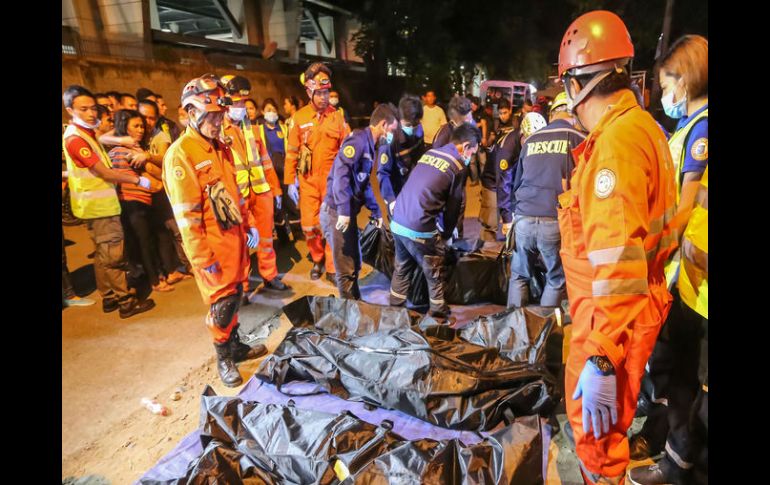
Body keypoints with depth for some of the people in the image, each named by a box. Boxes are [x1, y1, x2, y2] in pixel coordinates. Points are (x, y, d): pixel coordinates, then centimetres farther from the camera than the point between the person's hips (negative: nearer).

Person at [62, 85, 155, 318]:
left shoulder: (86, 132, 12)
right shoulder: (75, 138, -18)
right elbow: (105, 173, -18)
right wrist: (137, 180, -9)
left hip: (100, 203, 10)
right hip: (99, 205, -10)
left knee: (104, 255, 15)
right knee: (113, 255, -5)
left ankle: (109, 297, 25)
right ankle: (126, 301, 2)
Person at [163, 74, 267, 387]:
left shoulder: (220, 147, 10)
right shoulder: (180, 154, -15)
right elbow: (186, 214, -18)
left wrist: (249, 224, 14)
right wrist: (202, 258, -17)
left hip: (235, 235, 7)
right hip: (212, 244, -7)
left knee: (235, 294, 17)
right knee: (222, 301, 4)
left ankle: (235, 345, 35)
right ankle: (224, 358, 23)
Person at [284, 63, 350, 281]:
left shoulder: (338, 116, 1)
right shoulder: (299, 117, 1)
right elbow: (292, 152, 2)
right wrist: (290, 181, 0)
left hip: (332, 179, 0)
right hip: (307, 180, 1)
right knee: (309, 226, 5)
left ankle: (332, 268, 19)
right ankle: (317, 260, 31)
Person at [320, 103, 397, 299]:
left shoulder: (369, 145, 17)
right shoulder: (359, 139, -14)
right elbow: (341, 172, -27)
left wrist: (376, 211, 24)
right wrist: (344, 211, -31)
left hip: (347, 213, 10)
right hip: (337, 212, -10)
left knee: (354, 264, 20)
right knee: (346, 269, -1)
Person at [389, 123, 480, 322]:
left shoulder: (430, 153, 14)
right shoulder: (459, 166, -6)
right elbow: (454, 205, 0)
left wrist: (442, 226, 29)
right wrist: (447, 233, 18)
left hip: (397, 222, 7)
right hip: (419, 229, -7)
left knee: (401, 269, 23)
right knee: (435, 275, 12)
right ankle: (439, 317, 25)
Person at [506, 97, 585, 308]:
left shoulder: (531, 140, 15)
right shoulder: (579, 139, 4)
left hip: (523, 219, 3)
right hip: (556, 222, -3)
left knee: (519, 276, 19)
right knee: (556, 280, 14)